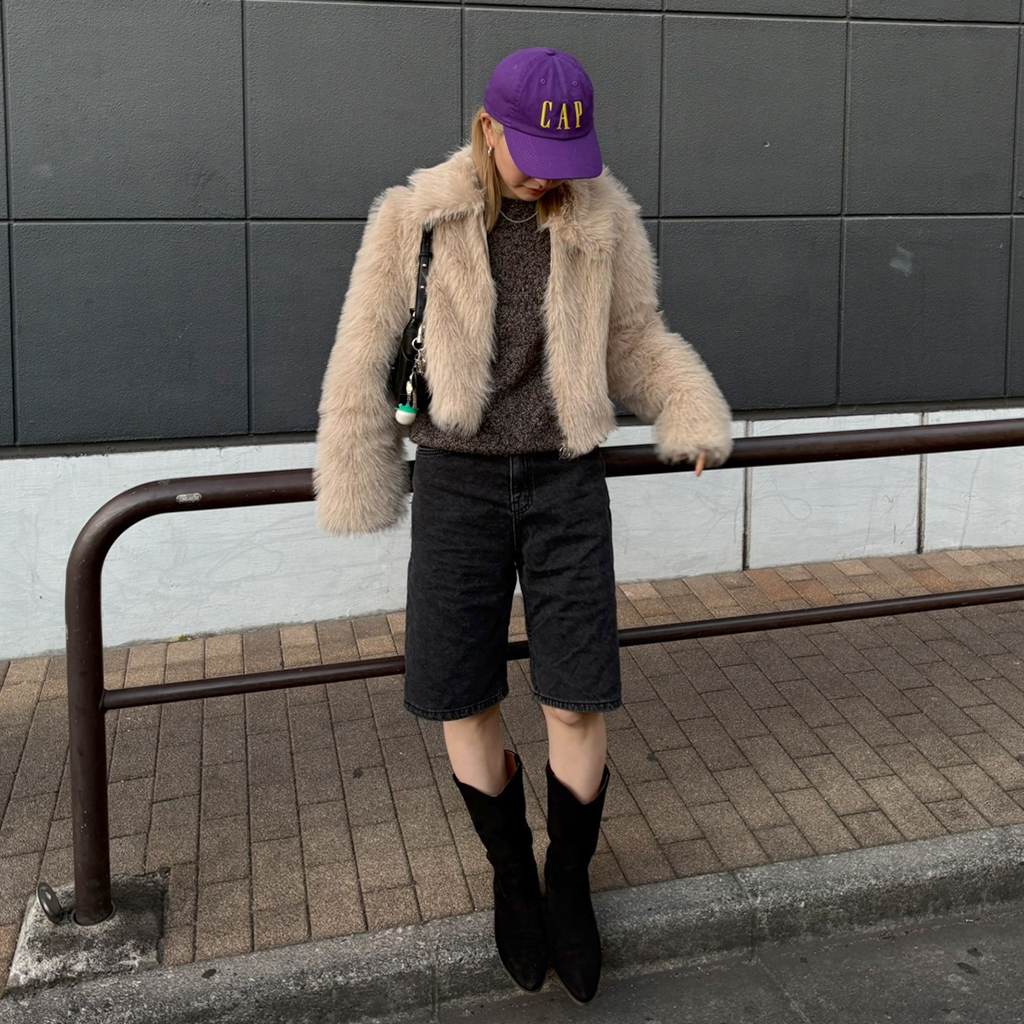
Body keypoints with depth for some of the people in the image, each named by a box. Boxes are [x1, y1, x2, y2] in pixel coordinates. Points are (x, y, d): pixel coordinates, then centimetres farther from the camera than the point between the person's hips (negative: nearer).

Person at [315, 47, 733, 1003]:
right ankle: (511, 870, 27)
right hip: (459, 484, 0)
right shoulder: (412, 220, -5)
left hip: (565, 484, 1)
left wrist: (695, 420, -5)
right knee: (462, 700, 2)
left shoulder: (603, 218, 0)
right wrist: (358, 496, 3)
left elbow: (634, 342, 10)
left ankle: (568, 879, 22)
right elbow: (367, 363, 1)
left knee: (579, 704, -3)